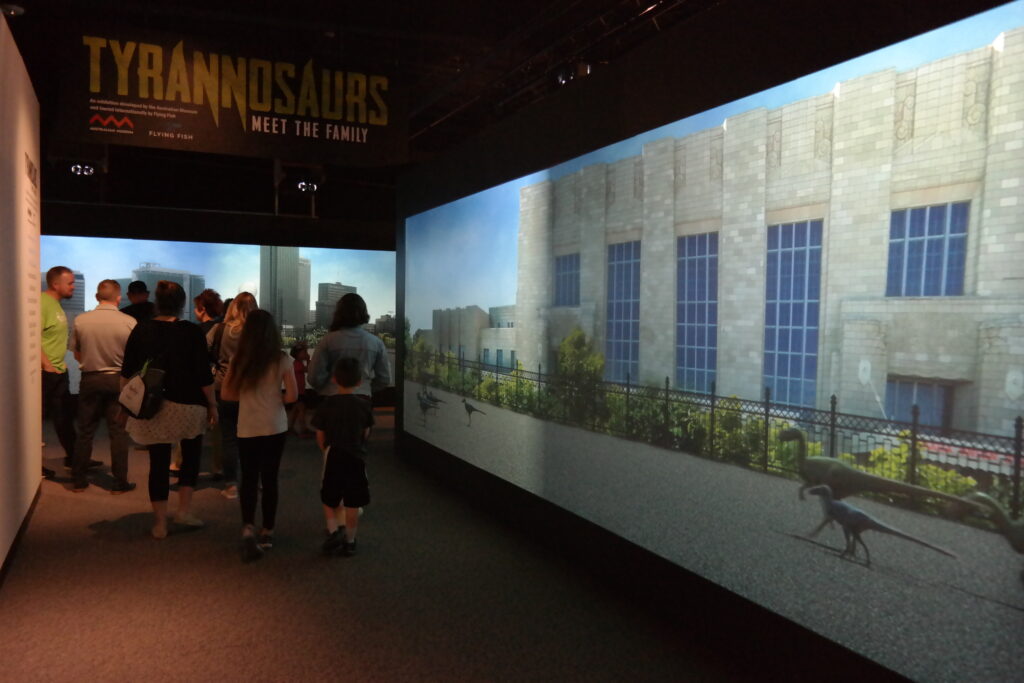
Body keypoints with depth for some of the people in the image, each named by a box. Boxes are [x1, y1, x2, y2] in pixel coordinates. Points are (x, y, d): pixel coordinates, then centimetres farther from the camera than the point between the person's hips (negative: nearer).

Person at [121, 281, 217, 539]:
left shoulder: (141, 330, 1)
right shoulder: (191, 332, -9)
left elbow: (127, 371, 6)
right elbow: (204, 375, -9)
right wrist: (212, 404, 1)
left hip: (152, 406, 3)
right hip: (187, 406, -2)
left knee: (158, 462, 7)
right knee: (191, 455, 18)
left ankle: (160, 522, 12)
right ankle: (184, 510, 12)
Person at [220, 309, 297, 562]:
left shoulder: (239, 360, -4)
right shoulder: (281, 360, -8)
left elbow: (225, 394, 0)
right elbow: (292, 395, -8)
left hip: (247, 428, 0)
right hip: (274, 427, 0)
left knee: (248, 478, 9)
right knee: (269, 479, 11)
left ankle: (248, 528, -12)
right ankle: (267, 532, 20)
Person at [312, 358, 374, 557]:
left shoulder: (326, 404, -7)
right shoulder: (364, 406, -6)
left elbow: (320, 437, -1)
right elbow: (366, 434, 4)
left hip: (333, 457, 0)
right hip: (356, 458, 0)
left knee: (329, 499, 16)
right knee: (352, 503, 9)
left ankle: (333, 530, -2)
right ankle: (349, 541, 14)